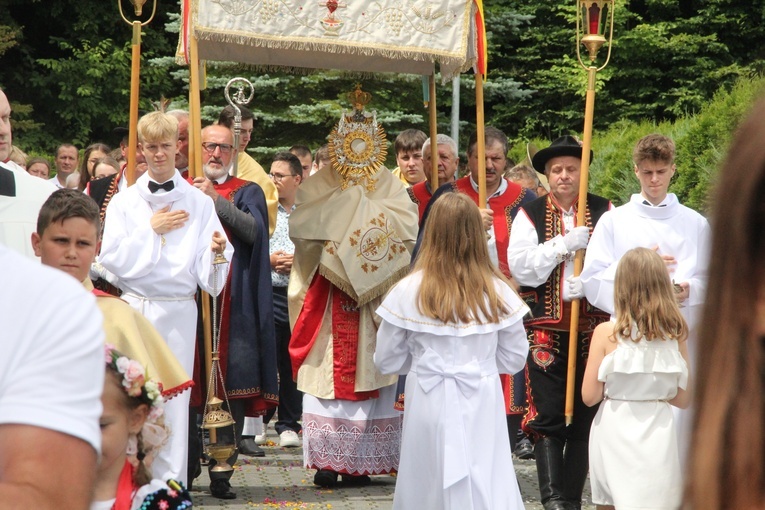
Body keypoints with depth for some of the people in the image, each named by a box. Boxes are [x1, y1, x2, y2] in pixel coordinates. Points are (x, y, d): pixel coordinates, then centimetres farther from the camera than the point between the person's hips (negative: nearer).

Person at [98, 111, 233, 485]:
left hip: (179, 310, -1)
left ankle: (171, 481, 6)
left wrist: (216, 251, -21)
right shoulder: (123, 202, 7)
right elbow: (111, 259, -2)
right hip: (134, 308, 1)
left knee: (174, 397, -2)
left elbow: (207, 271, 0)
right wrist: (152, 229, -6)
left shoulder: (198, 202, 5)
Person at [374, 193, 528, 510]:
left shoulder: (408, 292, -8)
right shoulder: (498, 291, -5)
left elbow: (387, 362, 1)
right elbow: (514, 359, 5)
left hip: (431, 404, 0)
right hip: (482, 409, 1)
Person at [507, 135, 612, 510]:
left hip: (592, 326, 1)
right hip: (546, 327, -1)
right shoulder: (530, 215, 5)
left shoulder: (605, 212, 6)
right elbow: (522, 268, -6)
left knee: (585, 416, 6)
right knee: (547, 416, -6)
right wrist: (565, 244, -10)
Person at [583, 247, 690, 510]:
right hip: (658, 435, 1)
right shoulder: (675, 334, -4)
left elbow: (590, 396, -7)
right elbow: (683, 399, 3)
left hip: (615, 431, -1)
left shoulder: (606, 333, -10)